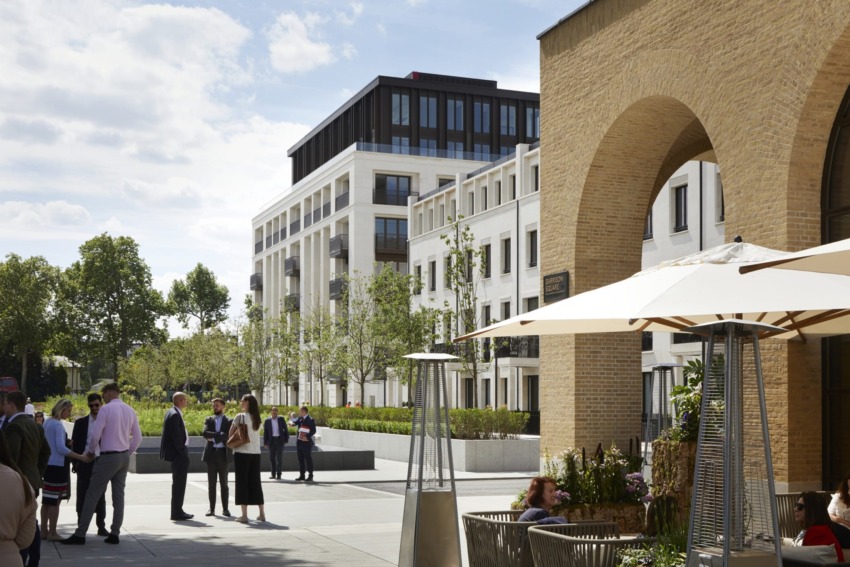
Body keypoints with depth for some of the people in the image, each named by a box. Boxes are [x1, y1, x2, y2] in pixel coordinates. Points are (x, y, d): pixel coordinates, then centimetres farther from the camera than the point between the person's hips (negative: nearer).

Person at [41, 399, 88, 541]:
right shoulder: (58, 425, -15)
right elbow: (61, 448, -21)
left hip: (47, 464, 9)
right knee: (55, 500, -4)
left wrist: (68, 441, 16)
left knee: (46, 499, 12)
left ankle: (44, 531, 17)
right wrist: (81, 457, -20)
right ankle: (52, 533, -1)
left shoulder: (47, 422, 13)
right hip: (57, 465, -9)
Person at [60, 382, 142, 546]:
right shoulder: (130, 411, 8)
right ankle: (114, 534, 12)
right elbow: (138, 438, 9)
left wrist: (90, 451, 3)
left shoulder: (105, 409, -11)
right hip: (124, 457, 7)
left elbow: (95, 436, -14)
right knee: (119, 496, 10)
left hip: (108, 457, -7)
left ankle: (80, 535, 0)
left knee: (92, 495, -2)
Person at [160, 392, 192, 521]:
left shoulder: (172, 413, 13)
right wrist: (183, 453, -18)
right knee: (179, 483, -4)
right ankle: (177, 513, 0)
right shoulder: (174, 415, -19)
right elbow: (176, 437, -22)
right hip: (178, 454, -11)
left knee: (178, 483, 16)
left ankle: (177, 511, 24)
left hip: (177, 454, 11)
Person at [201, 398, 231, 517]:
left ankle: (225, 508, 8)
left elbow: (227, 435, -12)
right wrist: (219, 435, -15)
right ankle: (211, 508, 7)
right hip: (211, 453, 2)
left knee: (224, 483, 3)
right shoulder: (208, 420, 10)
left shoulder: (229, 421, 3)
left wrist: (213, 437, -12)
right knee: (211, 483, 4)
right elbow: (205, 433, -8)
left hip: (223, 454, -2)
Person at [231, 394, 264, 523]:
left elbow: (230, 434, -1)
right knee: (255, 482, 11)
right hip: (255, 453, 5)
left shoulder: (240, 417, -9)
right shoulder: (257, 418, 7)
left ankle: (244, 515, -3)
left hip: (242, 453, -5)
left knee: (242, 482, 0)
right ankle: (262, 513, 12)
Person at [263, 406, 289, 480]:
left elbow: (286, 429, 6)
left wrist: (286, 440, 0)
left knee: (279, 458, -5)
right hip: (271, 441, 1)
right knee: (272, 458, 4)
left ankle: (278, 475, 0)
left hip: (280, 440, -1)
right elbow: (265, 433, 5)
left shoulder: (281, 419, 5)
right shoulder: (267, 421, 6)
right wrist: (265, 443, -1)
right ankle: (273, 474, 15)